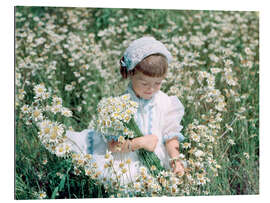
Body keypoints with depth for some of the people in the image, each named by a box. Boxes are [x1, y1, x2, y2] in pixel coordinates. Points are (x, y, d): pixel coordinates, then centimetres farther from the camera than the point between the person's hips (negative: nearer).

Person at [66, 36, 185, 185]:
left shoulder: (165, 103, 1)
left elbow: (171, 135, 7)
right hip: (127, 162, -4)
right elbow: (113, 145, -12)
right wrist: (141, 142, -21)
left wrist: (175, 159, -10)